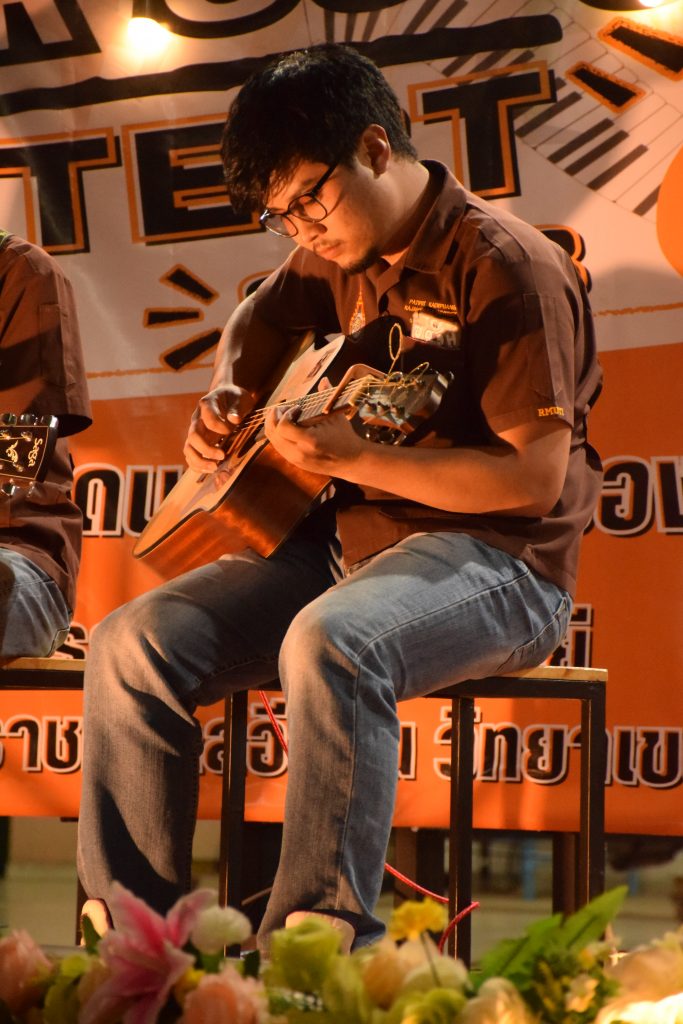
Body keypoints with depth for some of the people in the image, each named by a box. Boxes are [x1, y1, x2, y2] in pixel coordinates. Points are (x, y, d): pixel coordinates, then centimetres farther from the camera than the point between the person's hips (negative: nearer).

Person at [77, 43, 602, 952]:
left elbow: (536, 475, -20)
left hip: (496, 558, -8)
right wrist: (226, 398, 11)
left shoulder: (504, 265, -13)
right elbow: (257, 324, 34)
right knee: (134, 643, -8)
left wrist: (353, 460, -26)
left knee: (330, 644, -39)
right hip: (348, 537, 8)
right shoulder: (341, 262, 11)